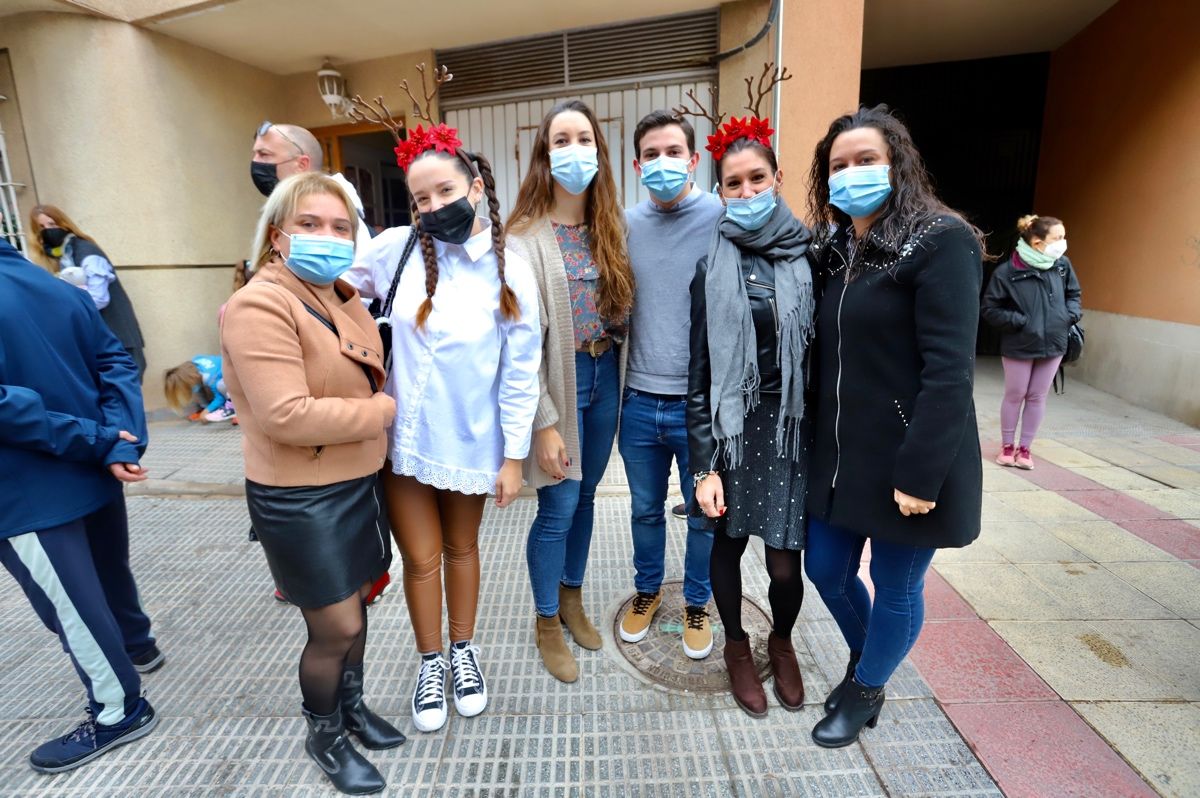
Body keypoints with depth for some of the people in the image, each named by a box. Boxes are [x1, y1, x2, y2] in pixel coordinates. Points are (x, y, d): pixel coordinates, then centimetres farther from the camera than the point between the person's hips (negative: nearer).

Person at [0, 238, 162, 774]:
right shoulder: (58, 288, 2)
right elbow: (116, 362, -2)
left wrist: (97, 442, -17)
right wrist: (117, 442, -12)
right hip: (94, 472, 7)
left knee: (70, 607, 8)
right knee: (109, 570, 27)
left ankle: (119, 712, 23)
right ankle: (138, 646, 49)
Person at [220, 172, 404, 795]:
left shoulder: (344, 298, 7)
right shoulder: (260, 306, -19)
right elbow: (288, 416, -28)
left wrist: (382, 409, 3)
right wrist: (384, 411, -18)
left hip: (358, 482, 8)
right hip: (300, 498, -7)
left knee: (355, 605, 20)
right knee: (335, 627, 5)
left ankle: (351, 706, 44)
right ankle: (324, 737, 33)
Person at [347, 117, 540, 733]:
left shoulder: (510, 271, -9)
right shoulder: (396, 248, -7)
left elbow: (521, 372, -7)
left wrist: (513, 456, -6)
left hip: (471, 440, -1)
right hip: (404, 437, 1)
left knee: (461, 548, 19)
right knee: (420, 557, 12)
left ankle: (463, 651, 43)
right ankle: (430, 662, 38)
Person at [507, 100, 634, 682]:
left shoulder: (610, 227, 6)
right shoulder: (526, 237, -12)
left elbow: (624, 309, 11)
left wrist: (619, 374, -1)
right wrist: (544, 422, -16)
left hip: (606, 376, 5)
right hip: (559, 380, -5)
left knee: (585, 498, 17)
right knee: (558, 508, 4)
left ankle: (572, 598, 40)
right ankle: (546, 623, 28)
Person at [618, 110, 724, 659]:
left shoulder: (722, 217, -7)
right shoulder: (626, 224, 4)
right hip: (640, 402, 3)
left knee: (704, 514, 14)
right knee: (645, 509, 19)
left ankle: (696, 602, 39)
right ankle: (647, 591, 43)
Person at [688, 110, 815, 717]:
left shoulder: (810, 255, 0)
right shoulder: (713, 265, -2)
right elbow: (700, 371, -4)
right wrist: (704, 463, -7)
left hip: (792, 427, 1)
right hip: (731, 425, 0)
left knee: (785, 560, 5)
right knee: (728, 542, 13)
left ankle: (782, 642, 39)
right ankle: (737, 647, 41)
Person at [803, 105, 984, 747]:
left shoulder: (940, 239, -11)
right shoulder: (833, 249, 9)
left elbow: (950, 371, -18)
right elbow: (822, 356, 10)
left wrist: (920, 472, -21)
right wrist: (813, 444, 6)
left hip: (905, 462, -6)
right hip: (837, 455, 7)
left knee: (896, 586, 12)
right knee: (826, 569, 17)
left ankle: (866, 693, 37)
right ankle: (864, 655, 47)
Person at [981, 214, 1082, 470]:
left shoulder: (1063, 265, -3)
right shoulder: (1007, 272, -17)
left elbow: (1074, 293, 14)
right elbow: (989, 309, -11)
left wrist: (1072, 315, -3)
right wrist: (1019, 321, -19)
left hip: (1053, 344, 4)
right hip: (1019, 345, -4)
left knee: (1037, 397, 11)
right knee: (1014, 395, 9)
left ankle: (1025, 447, 24)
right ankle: (1007, 446, 25)